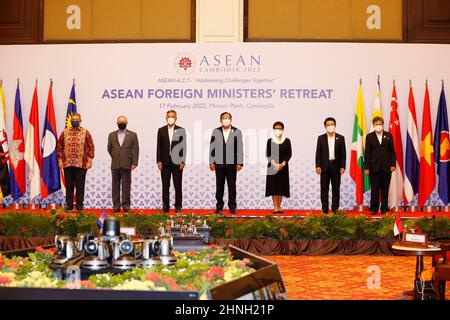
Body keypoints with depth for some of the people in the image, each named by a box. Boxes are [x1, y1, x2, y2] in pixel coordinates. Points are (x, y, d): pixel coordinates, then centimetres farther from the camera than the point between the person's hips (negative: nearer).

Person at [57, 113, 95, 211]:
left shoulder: (85, 132, 3)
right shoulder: (65, 132, 8)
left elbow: (91, 147, 2)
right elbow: (59, 146, 10)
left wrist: (89, 161, -4)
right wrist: (60, 160, 3)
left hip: (81, 164, -2)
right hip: (67, 164, 2)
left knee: (80, 186, 2)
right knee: (69, 185, 6)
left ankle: (79, 205, 11)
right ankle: (69, 205, 14)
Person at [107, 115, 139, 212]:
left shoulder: (132, 135, 5)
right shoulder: (112, 135, 12)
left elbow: (135, 150, 0)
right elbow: (109, 148, 18)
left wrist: (134, 163, -7)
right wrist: (114, 157, 11)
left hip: (126, 165, -2)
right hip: (115, 165, 2)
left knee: (126, 185, 0)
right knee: (115, 185, 4)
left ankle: (126, 205, 4)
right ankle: (116, 205, 9)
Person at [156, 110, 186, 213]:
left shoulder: (181, 130, 3)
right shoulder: (161, 130, 7)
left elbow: (183, 147, 1)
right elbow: (159, 146, 6)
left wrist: (183, 162, -6)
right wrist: (159, 161, -2)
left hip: (177, 162, -1)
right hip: (165, 162, 1)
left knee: (178, 186, 2)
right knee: (165, 185, 4)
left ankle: (178, 206, 9)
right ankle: (165, 206, 10)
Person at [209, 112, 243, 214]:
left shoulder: (237, 132, 4)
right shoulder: (216, 132, 7)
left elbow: (240, 148, 1)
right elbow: (212, 147, 6)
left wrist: (239, 163, -5)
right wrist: (211, 162, 0)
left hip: (232, 163, -1)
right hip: (219, 163, 1)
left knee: (232, 186, 5)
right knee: (219, 186, 6)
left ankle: (232, 207, 11)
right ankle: (219, 207, 13)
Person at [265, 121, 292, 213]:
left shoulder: (287, 141, 3)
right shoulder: (270, 141, 1)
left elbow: (289, 154, 1)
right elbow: (268, 154, -2)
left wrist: (283, 164, -12)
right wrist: (274, 164, -15)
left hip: (283, 166, 1)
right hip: (272, 166, -1)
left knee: (281, 186, 2)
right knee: (273, 186, -2)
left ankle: (279, 206, 10)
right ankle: (275, 207, 2)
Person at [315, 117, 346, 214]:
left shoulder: (340, 138, 4)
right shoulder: (321, 138, 4)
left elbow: (343, 153, 3)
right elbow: (318, 153, 2)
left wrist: (343, 167, -4)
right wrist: (318, 166, -6)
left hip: (336, 166, 0)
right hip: (324, 166, 0)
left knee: (336, 188, 4)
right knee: (324, 189, 2)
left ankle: (335, 209, 10)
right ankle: (325, 209, 7)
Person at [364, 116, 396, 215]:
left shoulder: (388, 135, 7)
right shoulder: (369, 136, 4)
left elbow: (392, 151, 7)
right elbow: (367, 153, 2)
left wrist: (393, 164, -2)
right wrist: (366, 167, -3)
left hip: (386, 167, 1)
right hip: (374, 167, -1)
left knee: (385, 189, 6)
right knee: (374, 189, 1)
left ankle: (384, 208, 14)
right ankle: (374, 208, 10)